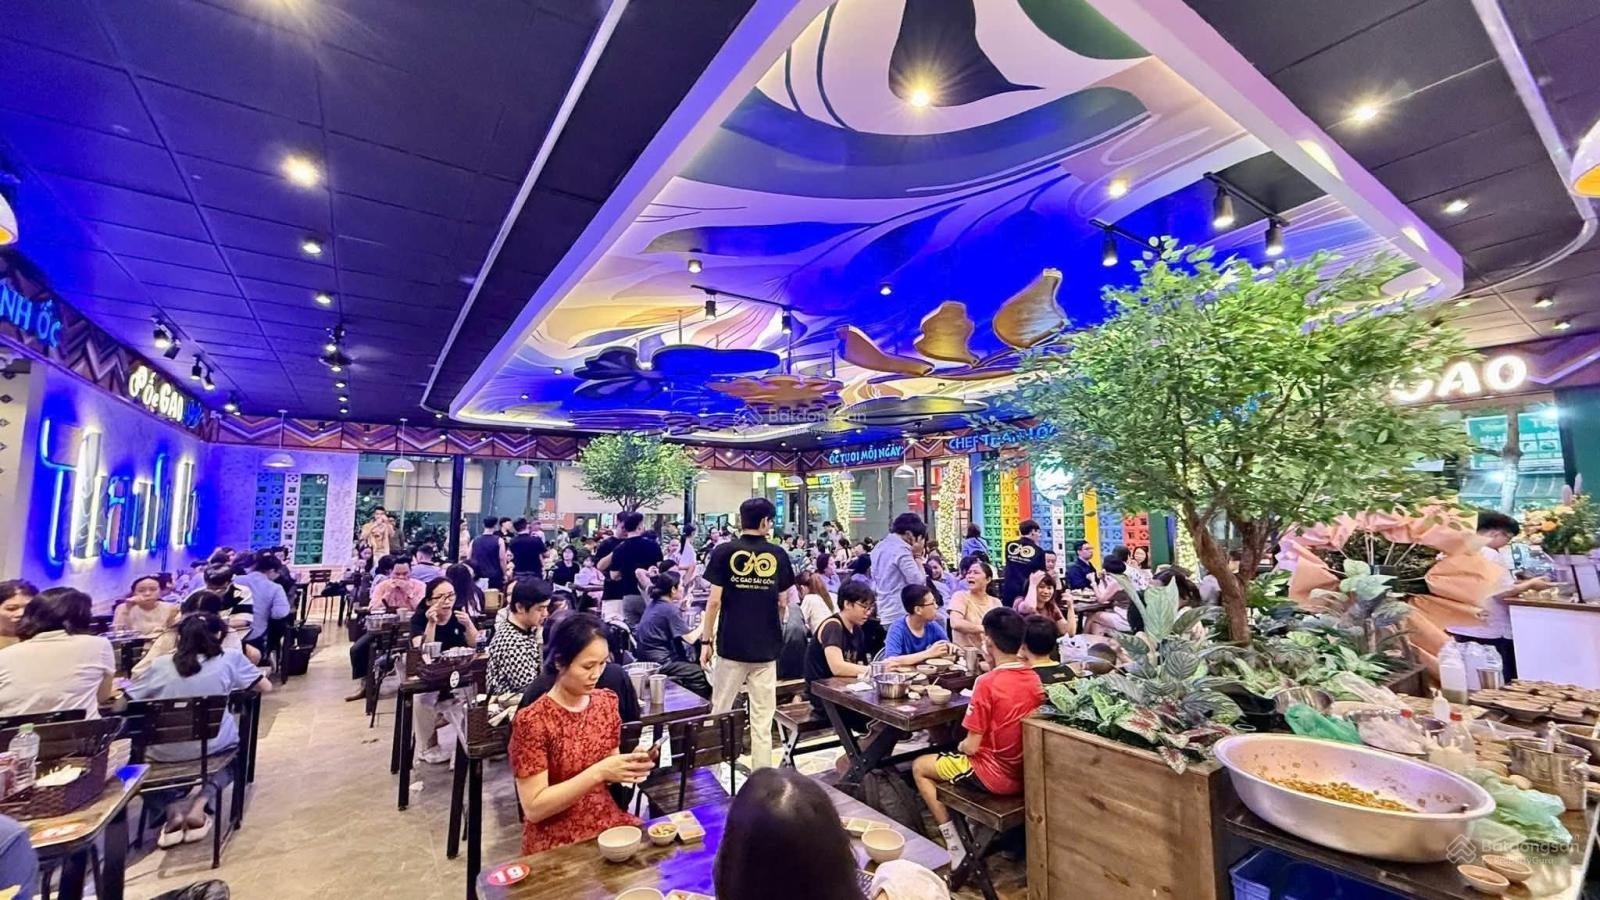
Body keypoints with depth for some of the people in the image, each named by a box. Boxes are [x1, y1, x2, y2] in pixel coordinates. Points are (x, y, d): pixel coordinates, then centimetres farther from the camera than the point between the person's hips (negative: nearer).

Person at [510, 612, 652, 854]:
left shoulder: (607, 701, -1)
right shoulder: (531, 721, -18)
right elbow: (534, 808, -16)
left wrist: (630, 766, -11)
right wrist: (598, 772, -26)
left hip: (609, 821, 5)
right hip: (557, 841, -5)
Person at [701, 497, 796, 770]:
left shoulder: (724, 552, -6)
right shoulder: (778, 554, -1)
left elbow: (714, 601, -8)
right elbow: (782, 602, 7)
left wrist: (707, 640, 2)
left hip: (731, 645, -1)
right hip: (767, 646, 1)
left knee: (720, 712, 14)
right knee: (762, 719, 8)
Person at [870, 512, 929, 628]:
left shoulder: (879, 548, 14)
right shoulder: (902, 550, -15)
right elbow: (918, 581, -15)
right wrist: (918, 555, -7)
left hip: (884, 613, 9)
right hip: (900, 615, -9)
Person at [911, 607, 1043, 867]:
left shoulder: (987, 683, -24)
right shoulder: (1034, 677, -4)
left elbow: (971, 747, -20)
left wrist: (960, 746, 4)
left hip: (997, 777, -7)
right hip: (1028, 774, 7)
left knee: (919, 766, 13)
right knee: (953, 758, 31)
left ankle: (956, 848, 13)